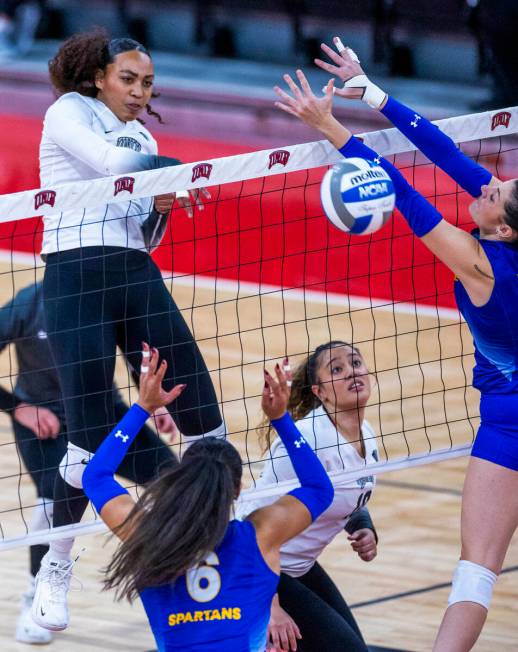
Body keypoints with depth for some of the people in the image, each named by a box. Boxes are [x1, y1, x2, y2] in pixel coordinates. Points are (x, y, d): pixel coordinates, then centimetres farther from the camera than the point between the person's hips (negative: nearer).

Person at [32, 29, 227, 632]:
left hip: (139, 279, 7)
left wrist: (162, 208, 1)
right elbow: (109, 160, -17)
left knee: (204, 421, -1)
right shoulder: (69, 112, 2)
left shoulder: (144, 141, 21)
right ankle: (54, 572, 6)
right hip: (76, 276, -7)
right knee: (90, 439, -10)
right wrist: (171, 168, 0)